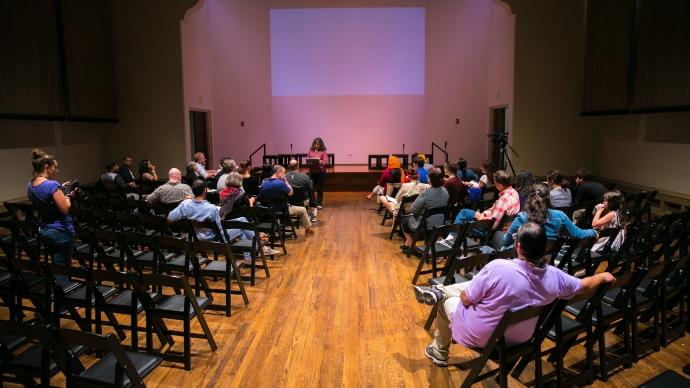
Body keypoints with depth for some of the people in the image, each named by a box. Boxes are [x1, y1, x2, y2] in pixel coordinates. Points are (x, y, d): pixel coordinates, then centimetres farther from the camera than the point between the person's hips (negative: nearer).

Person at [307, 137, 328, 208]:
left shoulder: (323, 152, -1)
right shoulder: (310, 151, 8)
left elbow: (326, 162, -7)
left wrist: (320, 161, -24)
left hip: (321, 172, -2)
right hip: (312, 171, 3)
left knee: (320, 188, 3)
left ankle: (319, 203, 13)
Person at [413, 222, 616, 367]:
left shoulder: (497, 267, -33)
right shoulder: (554, 276, -19)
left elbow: (465, 299, -20)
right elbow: (584, 285, 2)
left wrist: (464, 294, 4)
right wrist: (603, 276, 24)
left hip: (480, 336, -5)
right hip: (521, 337, 5)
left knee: (448, 301, 24)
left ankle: (439, 353, 43)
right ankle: (438, 291, 33)